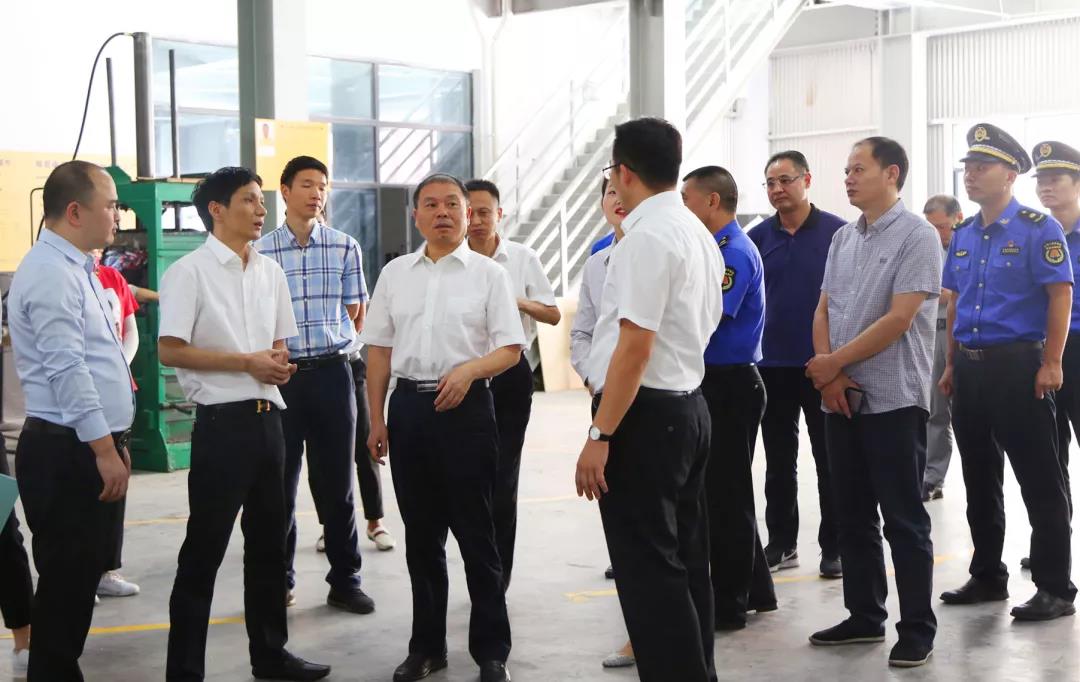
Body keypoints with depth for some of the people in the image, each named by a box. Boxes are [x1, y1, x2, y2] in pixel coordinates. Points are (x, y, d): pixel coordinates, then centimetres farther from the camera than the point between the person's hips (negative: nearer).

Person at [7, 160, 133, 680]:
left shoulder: (76, 268, 16)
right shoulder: (50, 274, -16)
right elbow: (68, 371, -21)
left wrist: (114, 442, 21)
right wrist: (104, 450, -21)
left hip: (91, 448, 10)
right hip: (67, 453, -10)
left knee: (81, 578, 15)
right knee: (66, 580, -2)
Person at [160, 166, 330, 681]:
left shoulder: (270, 271, 11)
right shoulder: (190, 272, -9)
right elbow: (170, 350, -15)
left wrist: (281, 364, -3)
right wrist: (246, 362, -18)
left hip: (267, 417, 7)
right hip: (222, 421, -7)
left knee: (268, 542, 16)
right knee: (204, 548, -1)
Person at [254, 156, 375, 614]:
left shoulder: (345, 247, 5)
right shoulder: (261, 251, 3)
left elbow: (354, 317, 10)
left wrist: (330, 341, 0)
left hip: (331, 372, 0)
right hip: (281, 374, 0)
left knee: (336, 481, 5)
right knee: (279, 480, 6)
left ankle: (345, 580, 15)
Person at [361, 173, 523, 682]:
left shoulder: (488, 274, 0)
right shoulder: (395, 274, 10)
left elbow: (510, 349, -3)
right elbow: (379, 350, 12)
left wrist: (468, 371, -21)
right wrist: (376, 420, 8)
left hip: (466, 406, -3)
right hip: (408, 407, 3)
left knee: (476, 533, 1)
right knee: (420, 534, 11)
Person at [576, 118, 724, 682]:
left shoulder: (646, 237, -17)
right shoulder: (699, 234, 14)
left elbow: (635, 345, -22)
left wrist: (600, 435, -21)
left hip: (645, 413, -10)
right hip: (689, 405, 10)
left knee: (649, 570, -4)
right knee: (685, 562, 16)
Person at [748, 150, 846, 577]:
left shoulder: (837, 232, -4)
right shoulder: (757, 237, 4)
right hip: (772, 365, 3)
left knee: (830, 460, 5)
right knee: (779, 461, 11)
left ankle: (834, 548, 13)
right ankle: (781, 543, 21)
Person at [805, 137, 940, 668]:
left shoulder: (916, 237, -9)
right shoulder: (842, 239, 13)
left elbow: (898, 320, -16)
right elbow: (824, 311, 12)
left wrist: (835, 362, -10)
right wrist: (828, 374, -4)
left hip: (893, 400, -7)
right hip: (840, 399, 7)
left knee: (904, 521, 0)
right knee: (852, 517, 13)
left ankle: (917, 630, 8)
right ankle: (864, 616, 24)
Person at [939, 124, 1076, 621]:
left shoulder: (1037, 229, -7)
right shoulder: (963, 235, 13)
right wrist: (951, 365, 15)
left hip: (1017, 366, -7)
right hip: (969, 369, 7)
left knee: (1039, 482, -2)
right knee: (980, 481, 14)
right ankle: (987, 576, 25)